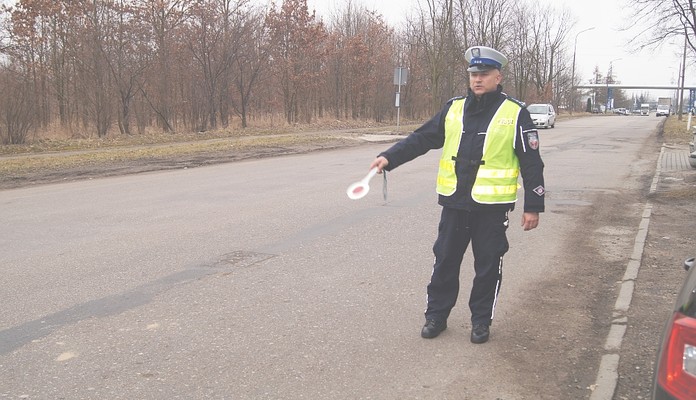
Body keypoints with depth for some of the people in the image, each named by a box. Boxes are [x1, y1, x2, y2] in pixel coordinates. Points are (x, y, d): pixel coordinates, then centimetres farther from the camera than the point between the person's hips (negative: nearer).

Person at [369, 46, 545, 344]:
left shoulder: (515, 115, -4)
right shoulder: (453, 109, 6)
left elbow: (532, 164, -3)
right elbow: (421, 139, 8)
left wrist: (533, 206, -5)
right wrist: (389, 157, -5)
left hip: (491, 207, -3)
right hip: (454, 203, 3)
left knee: (487, 266, 8)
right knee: (445, 261, 10)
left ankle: (481, 319, 25)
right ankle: (436, 315, 25)